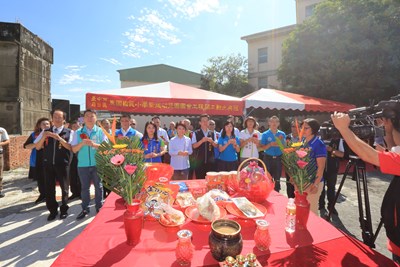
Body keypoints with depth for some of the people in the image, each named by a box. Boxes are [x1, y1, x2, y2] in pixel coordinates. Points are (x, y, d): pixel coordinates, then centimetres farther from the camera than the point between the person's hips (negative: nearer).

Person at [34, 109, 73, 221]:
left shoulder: (68, 132, -1)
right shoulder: (45, 132, 9)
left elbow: (70, 147, -12)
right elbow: (38, 147, 6)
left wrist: (59, 138, -22)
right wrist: (43, 137, -10)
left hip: (62, 164, -3)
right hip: (48, 163, 3)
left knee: (64, 187, 8)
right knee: (49, 188, 10)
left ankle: (64, 209, 24)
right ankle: (53, 210, 26)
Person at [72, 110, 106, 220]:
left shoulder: (101, 131, 0)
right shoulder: (78, 132, 4)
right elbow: (74, 149, 2)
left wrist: (94, 144, -20)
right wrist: (82, 143, -16)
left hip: (98, 164, -1)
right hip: (83, 164, 1)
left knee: (98, 186, 9)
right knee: (84, 187, 11)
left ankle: (99, 207, 24)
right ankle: (85, 209, 24)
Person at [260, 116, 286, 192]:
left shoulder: (282, 134, 4)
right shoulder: (265, 134, -2)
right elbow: (262, 147, -4)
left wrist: (281, 141, -11)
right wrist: (270, 144, -19)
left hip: (278, 158, 2)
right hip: (268, 158, -2)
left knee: (277, 178, 10)